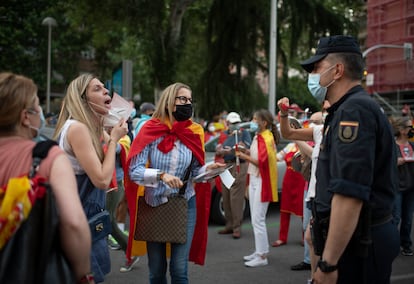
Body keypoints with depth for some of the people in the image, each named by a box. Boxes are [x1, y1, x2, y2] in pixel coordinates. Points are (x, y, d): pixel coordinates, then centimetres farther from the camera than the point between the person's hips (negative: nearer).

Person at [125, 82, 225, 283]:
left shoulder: (193, 133, -2)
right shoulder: (150, 131, -10)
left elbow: (195, 171, 3)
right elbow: (134, 170, -16)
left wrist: (208, 169, -17)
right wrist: (161, 175, -30)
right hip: (154, 205, -1)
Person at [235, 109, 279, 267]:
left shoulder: (267, 138, -14)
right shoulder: (257, 137, 14)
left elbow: (261, 162, -20)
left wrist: (244, 156, -14)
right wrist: (246, 152, 2)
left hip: (262, 181, -10)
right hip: (253, 179, 10)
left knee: (258, 220, -9)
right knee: (255, 219, 15)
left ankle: (262, 256, -4)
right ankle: (259, 251, 24)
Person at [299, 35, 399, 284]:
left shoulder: (354, 111, -18)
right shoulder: (355, 107, 16)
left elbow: (349, 195, -27)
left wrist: (328, 263, -27)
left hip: (356, 244, -10)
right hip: (365, 236, 10)